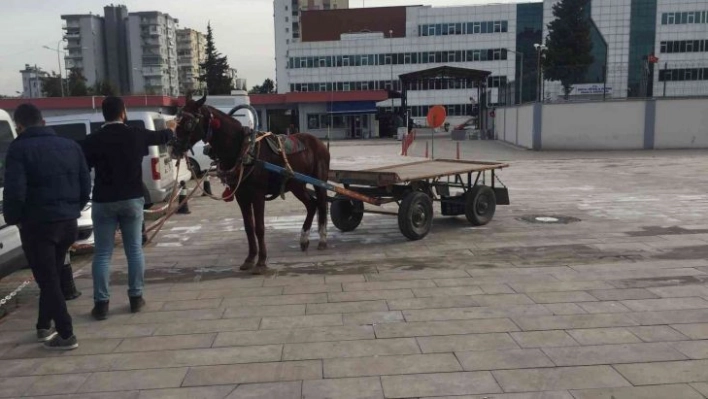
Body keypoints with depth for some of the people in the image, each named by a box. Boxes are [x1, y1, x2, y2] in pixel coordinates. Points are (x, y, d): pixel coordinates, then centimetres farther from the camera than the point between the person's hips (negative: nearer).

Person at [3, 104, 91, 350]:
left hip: (37, 224, -6)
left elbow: (14, 191, -18)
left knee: (48, 280, 4)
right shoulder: (70, 145, 8)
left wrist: (13, 218, -2)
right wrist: (73, 210, 15)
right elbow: (86, 185, 7)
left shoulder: (19, 148, -10)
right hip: (68, 222, 6)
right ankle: (44, 326, 31)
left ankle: (66, 335, 5)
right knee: (52, 277, 21)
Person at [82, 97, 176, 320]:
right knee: (134, 250, 11)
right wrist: (171, 128, 43)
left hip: (104, 202, -1)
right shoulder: (137, 135, 1)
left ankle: (101, 303, 6)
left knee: (102, 254, 5)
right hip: (132, 200, 1)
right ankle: (136, 298, 15)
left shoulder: (92, 141, -6)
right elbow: (161, 137, 21)